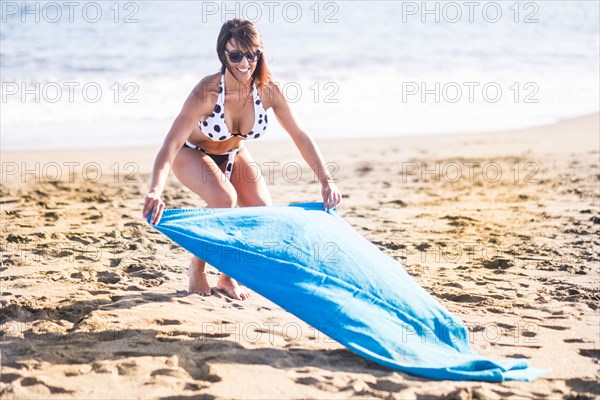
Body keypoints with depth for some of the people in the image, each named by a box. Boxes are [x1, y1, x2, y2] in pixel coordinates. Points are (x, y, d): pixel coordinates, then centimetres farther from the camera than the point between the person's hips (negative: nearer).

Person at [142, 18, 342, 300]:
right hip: (192, 153, -4)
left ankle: (228, 276, 11)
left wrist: (326, 181, -23)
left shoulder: (267, 90, -24)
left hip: (233, 155, 5)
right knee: (224, 199, -32)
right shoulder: (207, 92, -36)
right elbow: (172, 143, -44)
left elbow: (299, 136, -16)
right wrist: (155, 192, -59)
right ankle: (196, 268, -7)